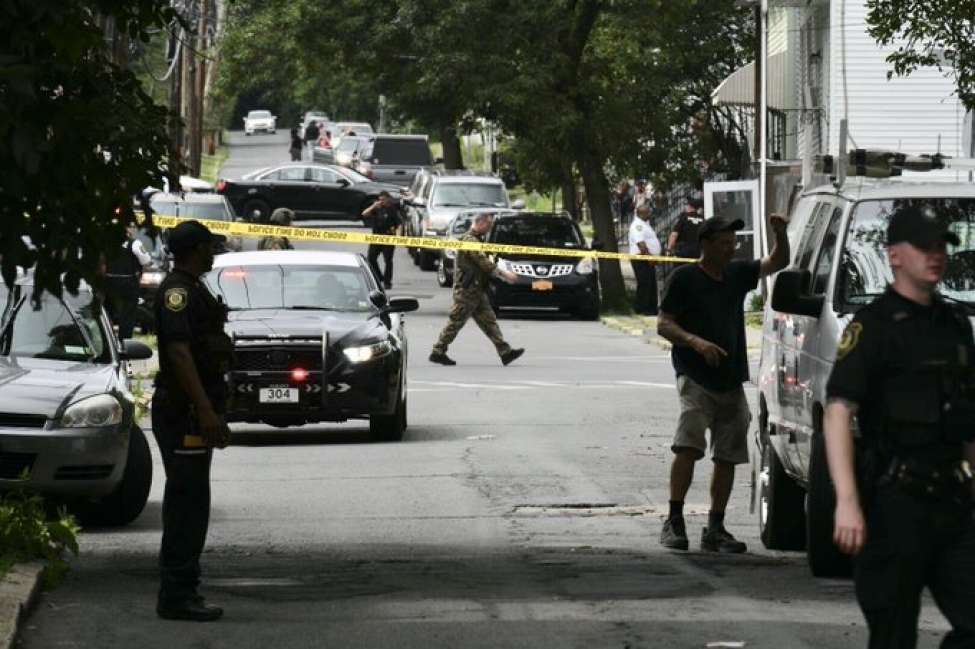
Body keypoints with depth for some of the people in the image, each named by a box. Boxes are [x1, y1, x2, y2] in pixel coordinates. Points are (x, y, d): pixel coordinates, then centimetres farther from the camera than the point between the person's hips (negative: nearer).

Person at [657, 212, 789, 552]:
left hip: (731, 381, 6)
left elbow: (778, 262, 22)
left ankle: (715, 529, 12)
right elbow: (663, 324, -5)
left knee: (727, 456, 5)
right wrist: (695, 341, -22)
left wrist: (780, 233, 2)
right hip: (695, 378, -6)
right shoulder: (684, 278, -2)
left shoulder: (737, 274, 14)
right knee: (688, 445, -20)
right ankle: (674, 522, -18)